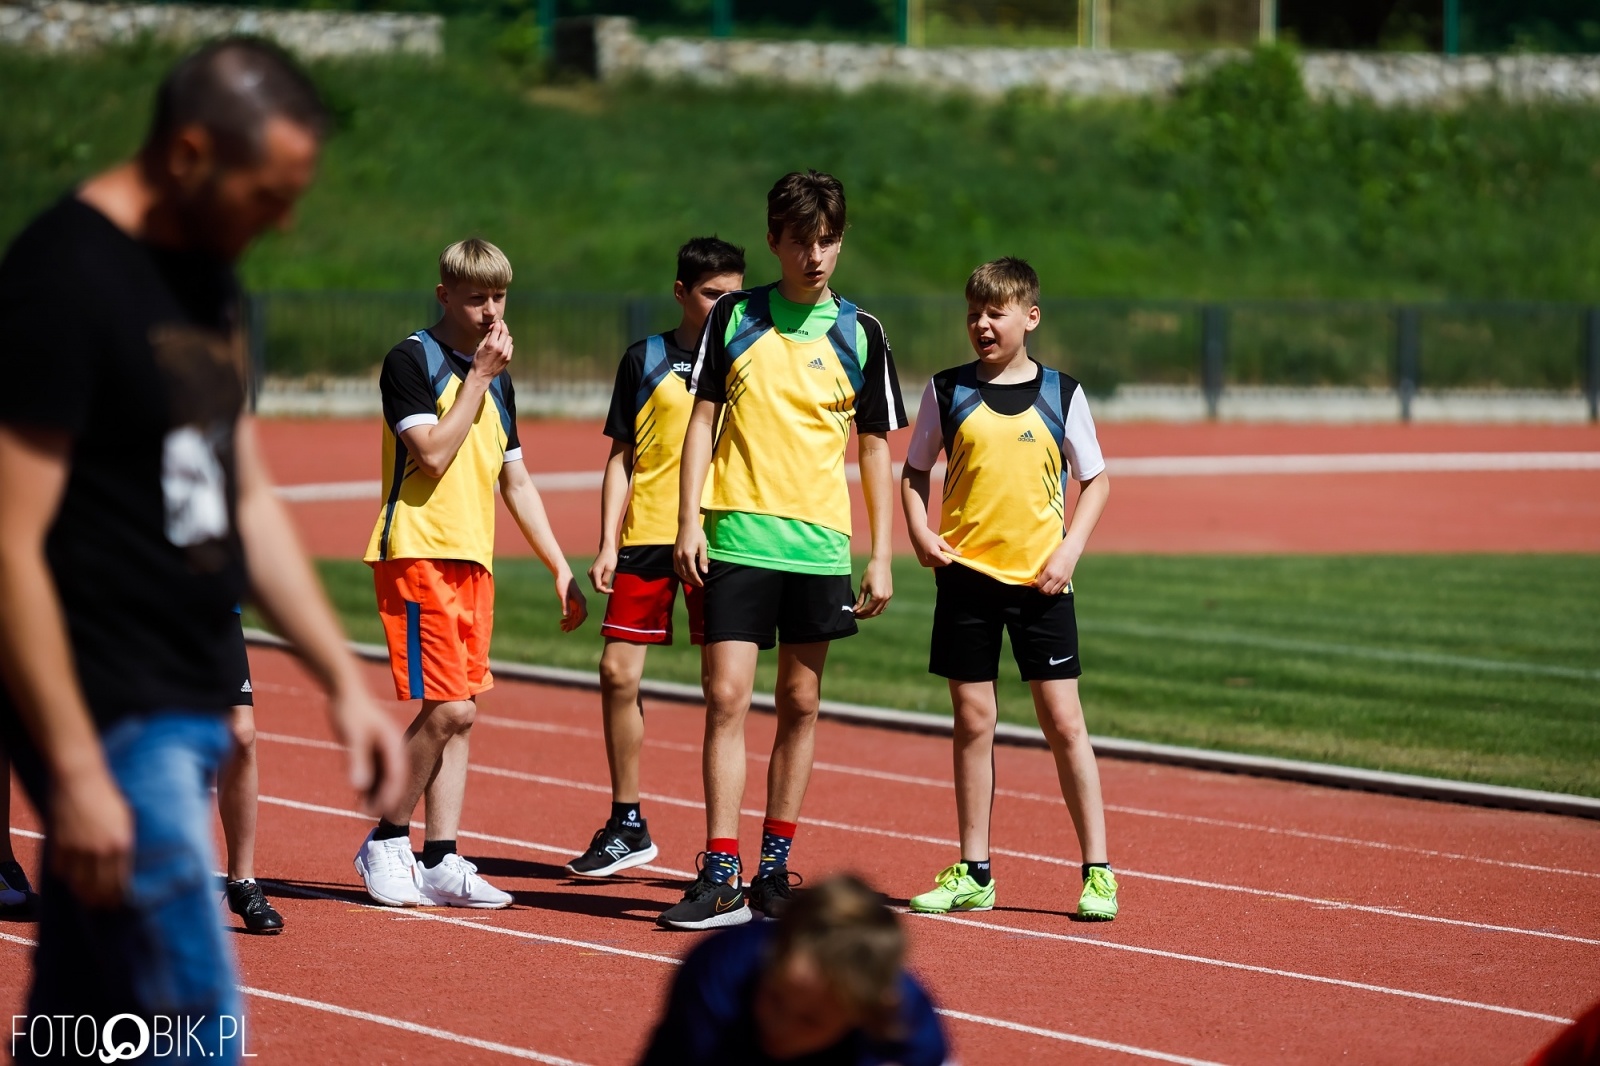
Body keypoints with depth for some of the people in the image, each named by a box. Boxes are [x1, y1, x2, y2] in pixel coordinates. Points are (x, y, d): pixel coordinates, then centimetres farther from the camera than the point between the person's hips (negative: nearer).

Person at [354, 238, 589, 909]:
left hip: (473, 562, 7)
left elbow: (516, 480, 22)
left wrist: (561, 569, 19)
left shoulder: (498, 380, 16)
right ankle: (386, 842, 2)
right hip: (418, 553, -7)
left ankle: (441, 863, 7)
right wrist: (478, 377, -14)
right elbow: (432, 453, -18)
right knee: (448, 708, -13)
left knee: (459, 714, 5)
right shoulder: (411, 361, -6)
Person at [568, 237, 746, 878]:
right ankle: (626, 826, 13)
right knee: (618, 673, -1)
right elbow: (622, 458, 9)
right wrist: (608, 544, 1)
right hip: (647, 536, 1)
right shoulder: (646, 359, 7)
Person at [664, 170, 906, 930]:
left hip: (820, 545, 1)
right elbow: (703, 420, 6)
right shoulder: (733, 318, 4)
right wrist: (689, 521, -3)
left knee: (800, 706, 6)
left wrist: (881, 557, 5)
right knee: (726, 700, -7)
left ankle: (774, 869, 16)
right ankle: (720, 879, -8)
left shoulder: (859, 333, 5)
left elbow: (875, 448, 9)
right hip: (738, 539, -1)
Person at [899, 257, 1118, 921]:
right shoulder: (949, 392, 4)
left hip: (1039, 578, -1)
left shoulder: (1060, 395, 2)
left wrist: (1070, 549, -5)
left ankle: (1097, 872, 3)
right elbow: (914, 472, 12)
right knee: (973, 723, 5)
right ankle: (973, 873, 13)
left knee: (1064, 721, -3)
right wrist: (918, 530, -5)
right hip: (966, 573, 1)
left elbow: (1095, 479, 9)